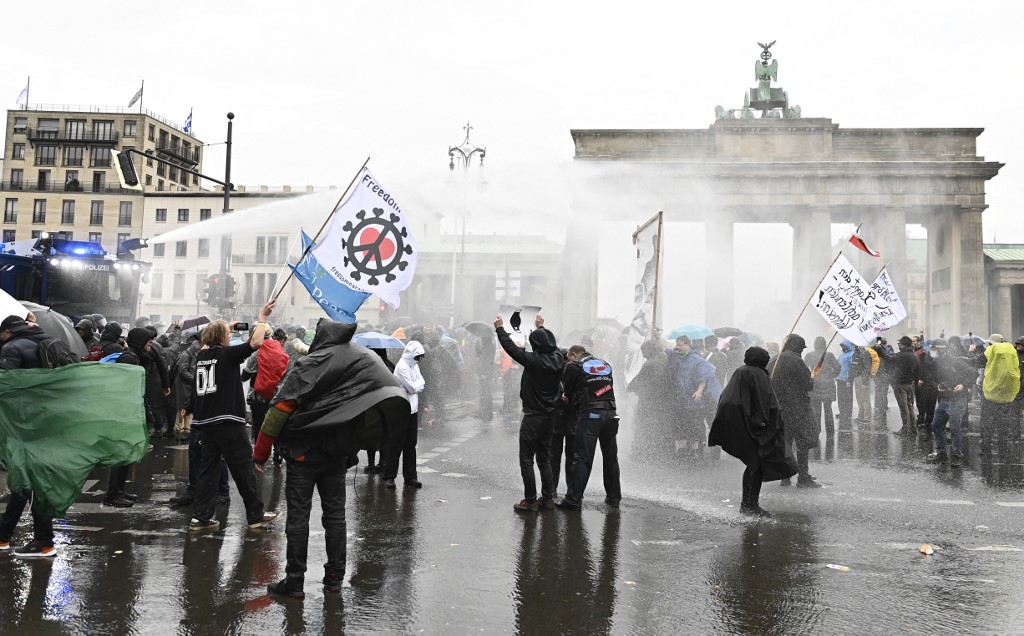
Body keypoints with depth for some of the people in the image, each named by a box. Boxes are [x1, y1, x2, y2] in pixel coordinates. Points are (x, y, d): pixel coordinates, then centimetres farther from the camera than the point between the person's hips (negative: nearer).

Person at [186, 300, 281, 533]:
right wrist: (262, 317, -6)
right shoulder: (227, 354, -9)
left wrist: (227, 328, 35)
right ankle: (256, 515, 9)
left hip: (205, 422, 7)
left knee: (207, 468, 11)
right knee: (243, 469, 2)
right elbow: (256, 342, -19)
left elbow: (207, 344, 34)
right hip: (228, 422, -7)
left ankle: (200, 517, 9)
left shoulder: (201, 355, 10)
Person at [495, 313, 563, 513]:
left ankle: (530, 500, 3)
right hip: (550, 416, 7)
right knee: (544, 459, 16)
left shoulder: (534, 360, -19)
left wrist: (500, 328, 8)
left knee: (526, 460, 1)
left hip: (532, 417, -7)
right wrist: (541, 327, 37)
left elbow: (510, 347, -8)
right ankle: (548, 498, 20)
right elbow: (552, 344, 21)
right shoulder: (558, 359, -1)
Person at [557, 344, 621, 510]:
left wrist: (573, 401, 29)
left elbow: (568, 392, 8)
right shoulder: (605, 365, 19)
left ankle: (574, 499, -5)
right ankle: (614, 497, 20)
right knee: (610, 457, 13)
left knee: (583, 458, -5)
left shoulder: (573, 366, 3)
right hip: (610, 413, 5)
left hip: (589, 415, -5)